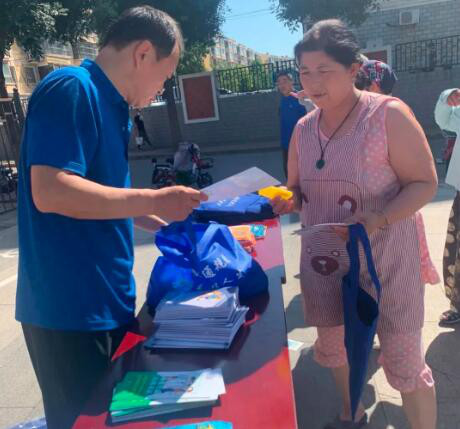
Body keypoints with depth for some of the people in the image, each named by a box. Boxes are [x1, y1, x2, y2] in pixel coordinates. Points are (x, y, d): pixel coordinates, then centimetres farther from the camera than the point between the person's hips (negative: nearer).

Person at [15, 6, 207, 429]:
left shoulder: (108, 103, 12)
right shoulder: (71, 89, -16)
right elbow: (50, 192, -26)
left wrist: (162, 222, 17)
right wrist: (154, 200, -22)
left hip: (106, 301, 9)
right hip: (70, 309, -9)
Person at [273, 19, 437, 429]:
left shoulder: (388, 114, -14)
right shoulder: (303, 127, 3)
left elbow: (425, 183, -12)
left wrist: (379, 219, -29)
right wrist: (288, 200, -11)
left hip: (384, 260, -6)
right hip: (324, 261, 6)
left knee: (403, 361, 4)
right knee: (332, 345, 21)